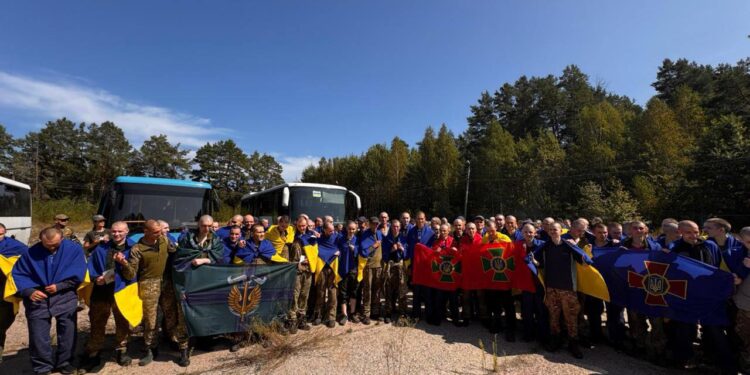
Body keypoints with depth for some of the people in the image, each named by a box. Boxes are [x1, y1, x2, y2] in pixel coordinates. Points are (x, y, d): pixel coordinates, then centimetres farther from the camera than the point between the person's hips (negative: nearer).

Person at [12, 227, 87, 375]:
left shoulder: (74, 249, -7)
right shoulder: (32, 252, -4)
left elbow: (78, 274, -9)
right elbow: (18, 274, -1)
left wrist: (59, 286, -18)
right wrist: (28, 291, -16)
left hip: (65, 297, -1)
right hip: (38, 298, 1)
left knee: (67, 333, 9)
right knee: (38, 335, 7)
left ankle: (65, 363, 30)